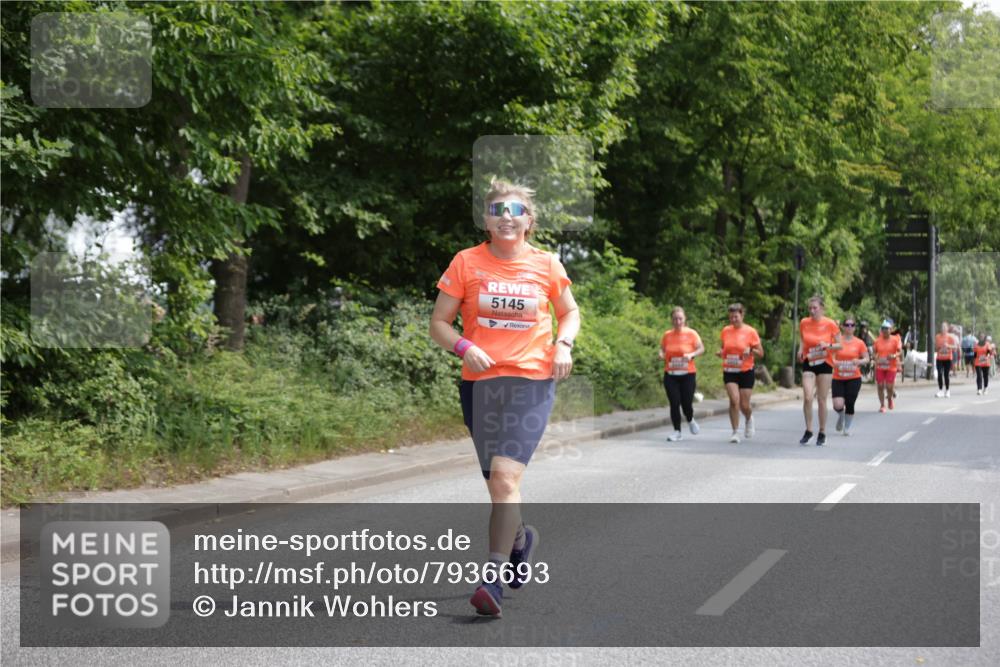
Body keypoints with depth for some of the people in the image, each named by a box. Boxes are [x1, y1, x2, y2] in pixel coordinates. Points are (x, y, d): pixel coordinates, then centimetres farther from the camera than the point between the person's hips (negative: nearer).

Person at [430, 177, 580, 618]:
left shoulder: (546, 265, 4)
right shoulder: (466, 263, 2)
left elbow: (569, 311, 19)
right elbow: (439, 322, 5)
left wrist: (563, 344, -1)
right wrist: (464, 347, -15)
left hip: (531, 382, -2)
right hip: (480, 382, 2)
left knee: (505, 475, -19)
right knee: (497, 482, 12)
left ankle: (494, 578, -18)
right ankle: (520, 538, 44)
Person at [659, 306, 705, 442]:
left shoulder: (691, 333, -3)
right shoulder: (667, 335, 4)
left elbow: (701, 349, 1)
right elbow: (662, 350, 15)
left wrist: (691, 355, -18)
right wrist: (661, 355, -9)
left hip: (687, 375, -2)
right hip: (670, 375, 2)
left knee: (687, 404, -3)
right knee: (674, 404, -4)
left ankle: (690, 420, 31)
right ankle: (677, 431, 9)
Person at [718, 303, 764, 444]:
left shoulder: (750, 331, -4)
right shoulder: (725, 330, 5)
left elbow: (761, 353, 0)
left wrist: (750, 351, -20)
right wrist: (720, 352, -2)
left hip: (746, 371, -2)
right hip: (729, 371, 2)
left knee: (744, 405, 1)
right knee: (734, 400, -16)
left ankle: (749, 419, 37)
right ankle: (735, 432, -6)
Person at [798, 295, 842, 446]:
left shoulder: (830, 324, -8)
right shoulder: (804, 323, -1)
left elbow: (839, 345, -2)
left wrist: (828, 345, -21)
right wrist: (801, 350, -3)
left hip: (825, 365, -1)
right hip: (808, 364, 1)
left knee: (822, 400, 4)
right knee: (807, 398, -13)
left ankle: (822, 433, 18)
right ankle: (808, 431, 1)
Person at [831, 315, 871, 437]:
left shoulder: (859, 343, 1)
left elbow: (867, 358, 6)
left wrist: (859, 361, -15)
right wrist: (834, 362, -19)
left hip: (854, 378, 1)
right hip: (838, 378, -1)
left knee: (849, 404, -1)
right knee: (838, 405, -14)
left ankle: (847, 428, 21)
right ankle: (841, 417, 22)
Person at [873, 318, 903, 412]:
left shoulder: (895, 340, -5)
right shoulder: (878, 340, 4)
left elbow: (900, 352, -6)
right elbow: (875, 352, 13)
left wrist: (894, 356, -26)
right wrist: (875, 359, -6)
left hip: (891, 367, -3)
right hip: (880, 367, 3)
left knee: (889, 386, -4)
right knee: (880, 386, -1)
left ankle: (890, 398, 29)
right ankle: (882, 405, 10)